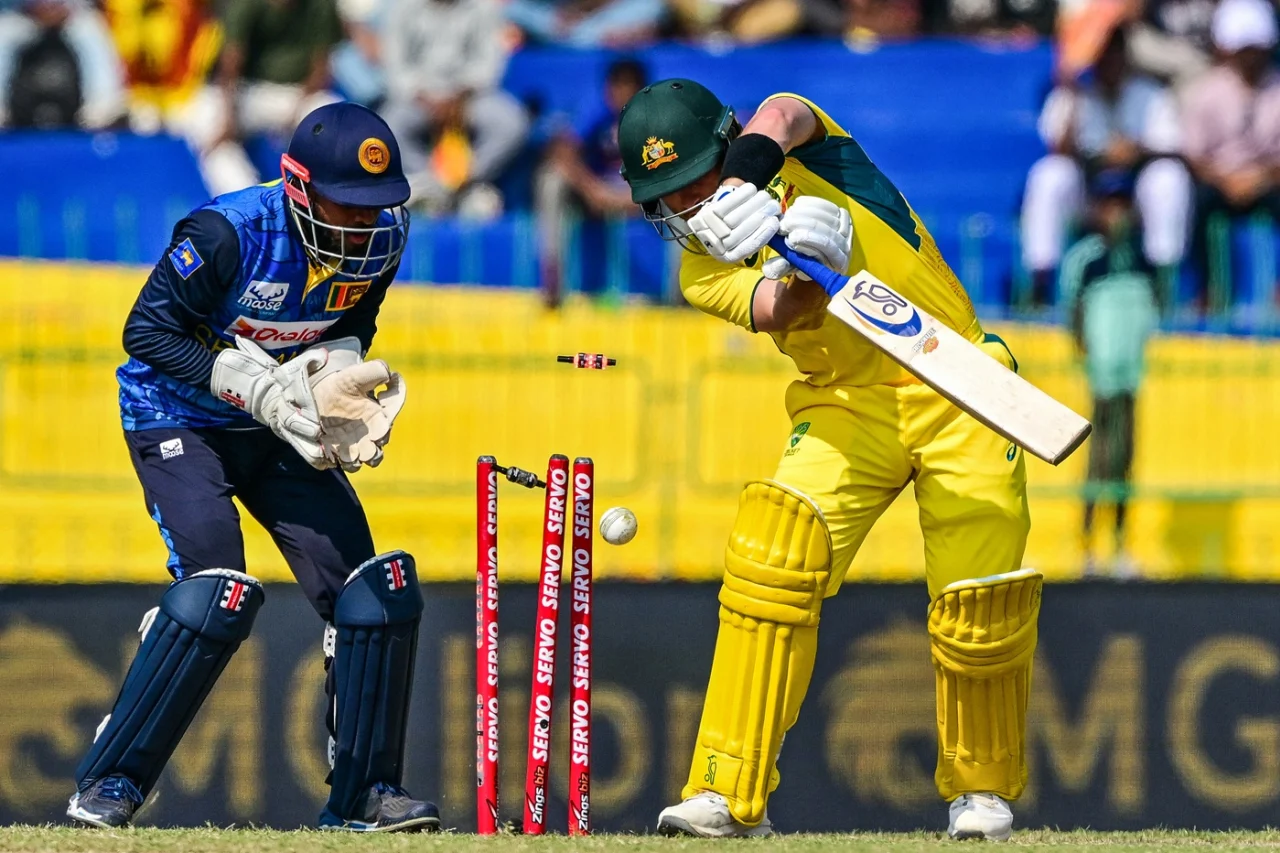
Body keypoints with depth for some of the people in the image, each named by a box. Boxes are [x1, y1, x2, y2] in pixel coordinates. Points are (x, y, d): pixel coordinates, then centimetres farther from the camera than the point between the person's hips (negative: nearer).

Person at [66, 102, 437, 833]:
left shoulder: (383, 236, -11)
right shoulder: (229, 235, -28)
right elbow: (147, 332, -22)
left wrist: (341, 376, -16)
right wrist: (261, 389, -28)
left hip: (277, 428, 6)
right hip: (179, 418, -6)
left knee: (376, 591, -4)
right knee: (216, 591, -23)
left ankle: (365, 793, 7)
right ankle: (109, 785, -12)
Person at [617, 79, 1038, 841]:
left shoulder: (798, 145, -2)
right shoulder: (705, 269, 1)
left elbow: (783, 117, -26)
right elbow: (778, 310, -19)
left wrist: (750, 164, -49)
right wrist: (798, 262, -42)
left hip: (953, 390, -2)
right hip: (847, 406, 2)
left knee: (983, 608, -11)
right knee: (773, 556, -22)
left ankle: (982, 789, 16)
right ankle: (730, 794, -21)